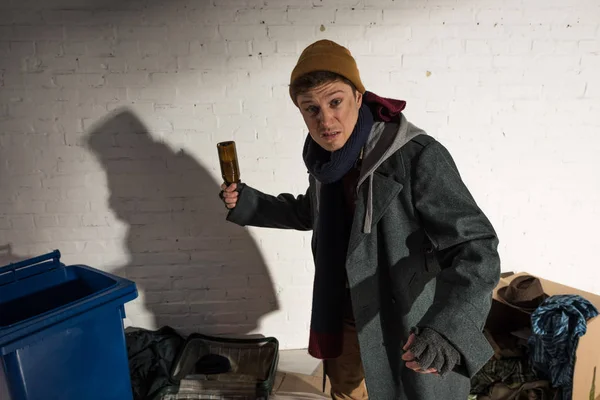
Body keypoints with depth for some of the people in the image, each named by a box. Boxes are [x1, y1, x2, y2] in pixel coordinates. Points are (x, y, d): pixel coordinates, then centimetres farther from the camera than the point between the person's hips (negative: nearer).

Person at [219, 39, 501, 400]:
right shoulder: (325, 158, -5)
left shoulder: (419, 157, -28)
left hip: (408, 328, -6)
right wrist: (247, 203, 3)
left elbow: (475, 247, -29)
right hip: (346, 317, 7)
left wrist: (447, 329, -45)